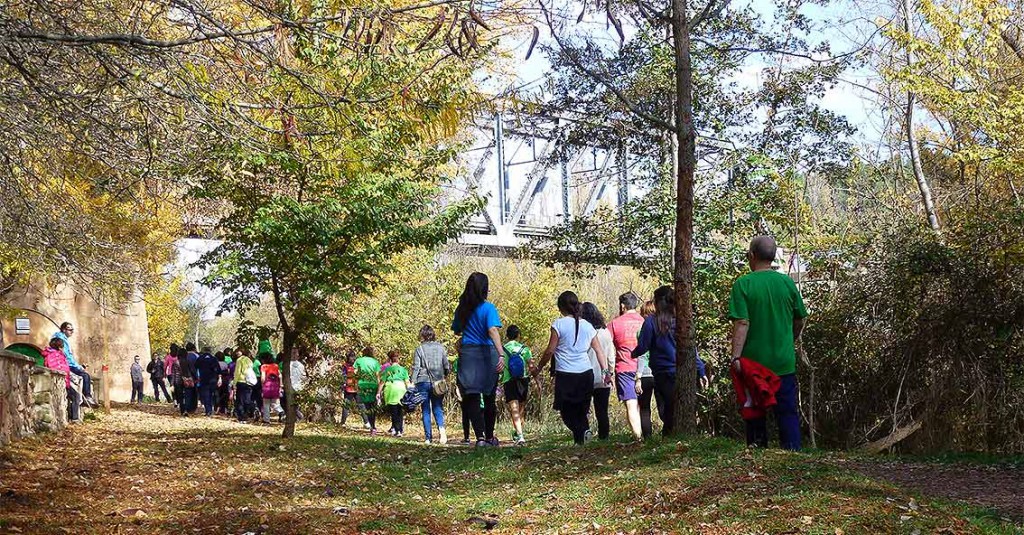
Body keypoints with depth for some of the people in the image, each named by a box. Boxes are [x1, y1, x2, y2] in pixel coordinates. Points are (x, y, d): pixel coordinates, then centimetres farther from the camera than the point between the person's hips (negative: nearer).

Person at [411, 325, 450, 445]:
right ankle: (441, 428, -19)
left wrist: (413, 382, -2)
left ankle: (428, 437, 2)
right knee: (438, 408, 9)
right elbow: (446, 366, 6)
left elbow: (416, 367, -5)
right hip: (438, 382, 2)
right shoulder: (440, 348, 4)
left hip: (423, 382, -2)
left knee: (426, 411, 6)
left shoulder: (419, 349, -3)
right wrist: (445, 377, 24)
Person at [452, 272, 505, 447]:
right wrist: (501, 354, -31)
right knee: (489, 398, 12)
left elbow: (456, 330, 19)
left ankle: (480, 437, -17)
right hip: (487, 354, -2)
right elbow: (493, 330, -23)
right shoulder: (488, 308, -9)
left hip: (467, 354, 3)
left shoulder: (462, 309, 6)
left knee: (472, 398, -2)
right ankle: (489, 437, 23)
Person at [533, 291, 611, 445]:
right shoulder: (587, 326, 10)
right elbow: (599, 351, 9)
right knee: (582, 411, 14)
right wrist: (606, 371, 11)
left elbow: (550, 351, -4)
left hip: (565, 374, -4)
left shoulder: (559, 324, -5)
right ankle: (580, 439, -4)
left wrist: (538, 368, 8)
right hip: (586, 374, 4)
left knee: (566, 411, 3)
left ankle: (581, 431, -21)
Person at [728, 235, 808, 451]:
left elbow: (742, 323, -16)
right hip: (784, 361, 2)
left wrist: (736, 356, -16)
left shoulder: (743, 284, -8)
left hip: (754, 361, -2)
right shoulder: (787, 282, 2)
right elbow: (800, 321, 11)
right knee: (788, 413, 6)